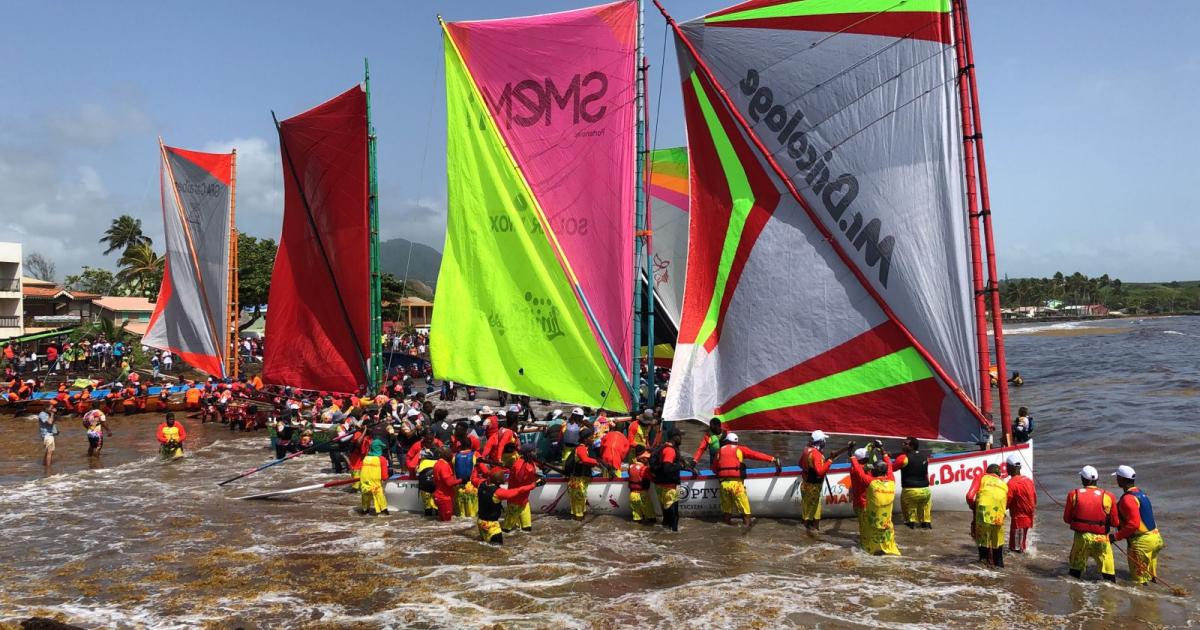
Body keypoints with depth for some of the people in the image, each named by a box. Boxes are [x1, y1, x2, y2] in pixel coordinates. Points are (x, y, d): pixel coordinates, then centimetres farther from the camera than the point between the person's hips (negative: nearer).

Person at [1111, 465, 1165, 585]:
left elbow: (1133, 524, -27)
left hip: (1142, 542, -10)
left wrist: (1116, 537, -20)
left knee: (1138, 579, 0)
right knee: (1150, 575, 21)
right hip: (1155, 538, 10)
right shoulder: (1140, 492, 12)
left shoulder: (1128, 499, -20)